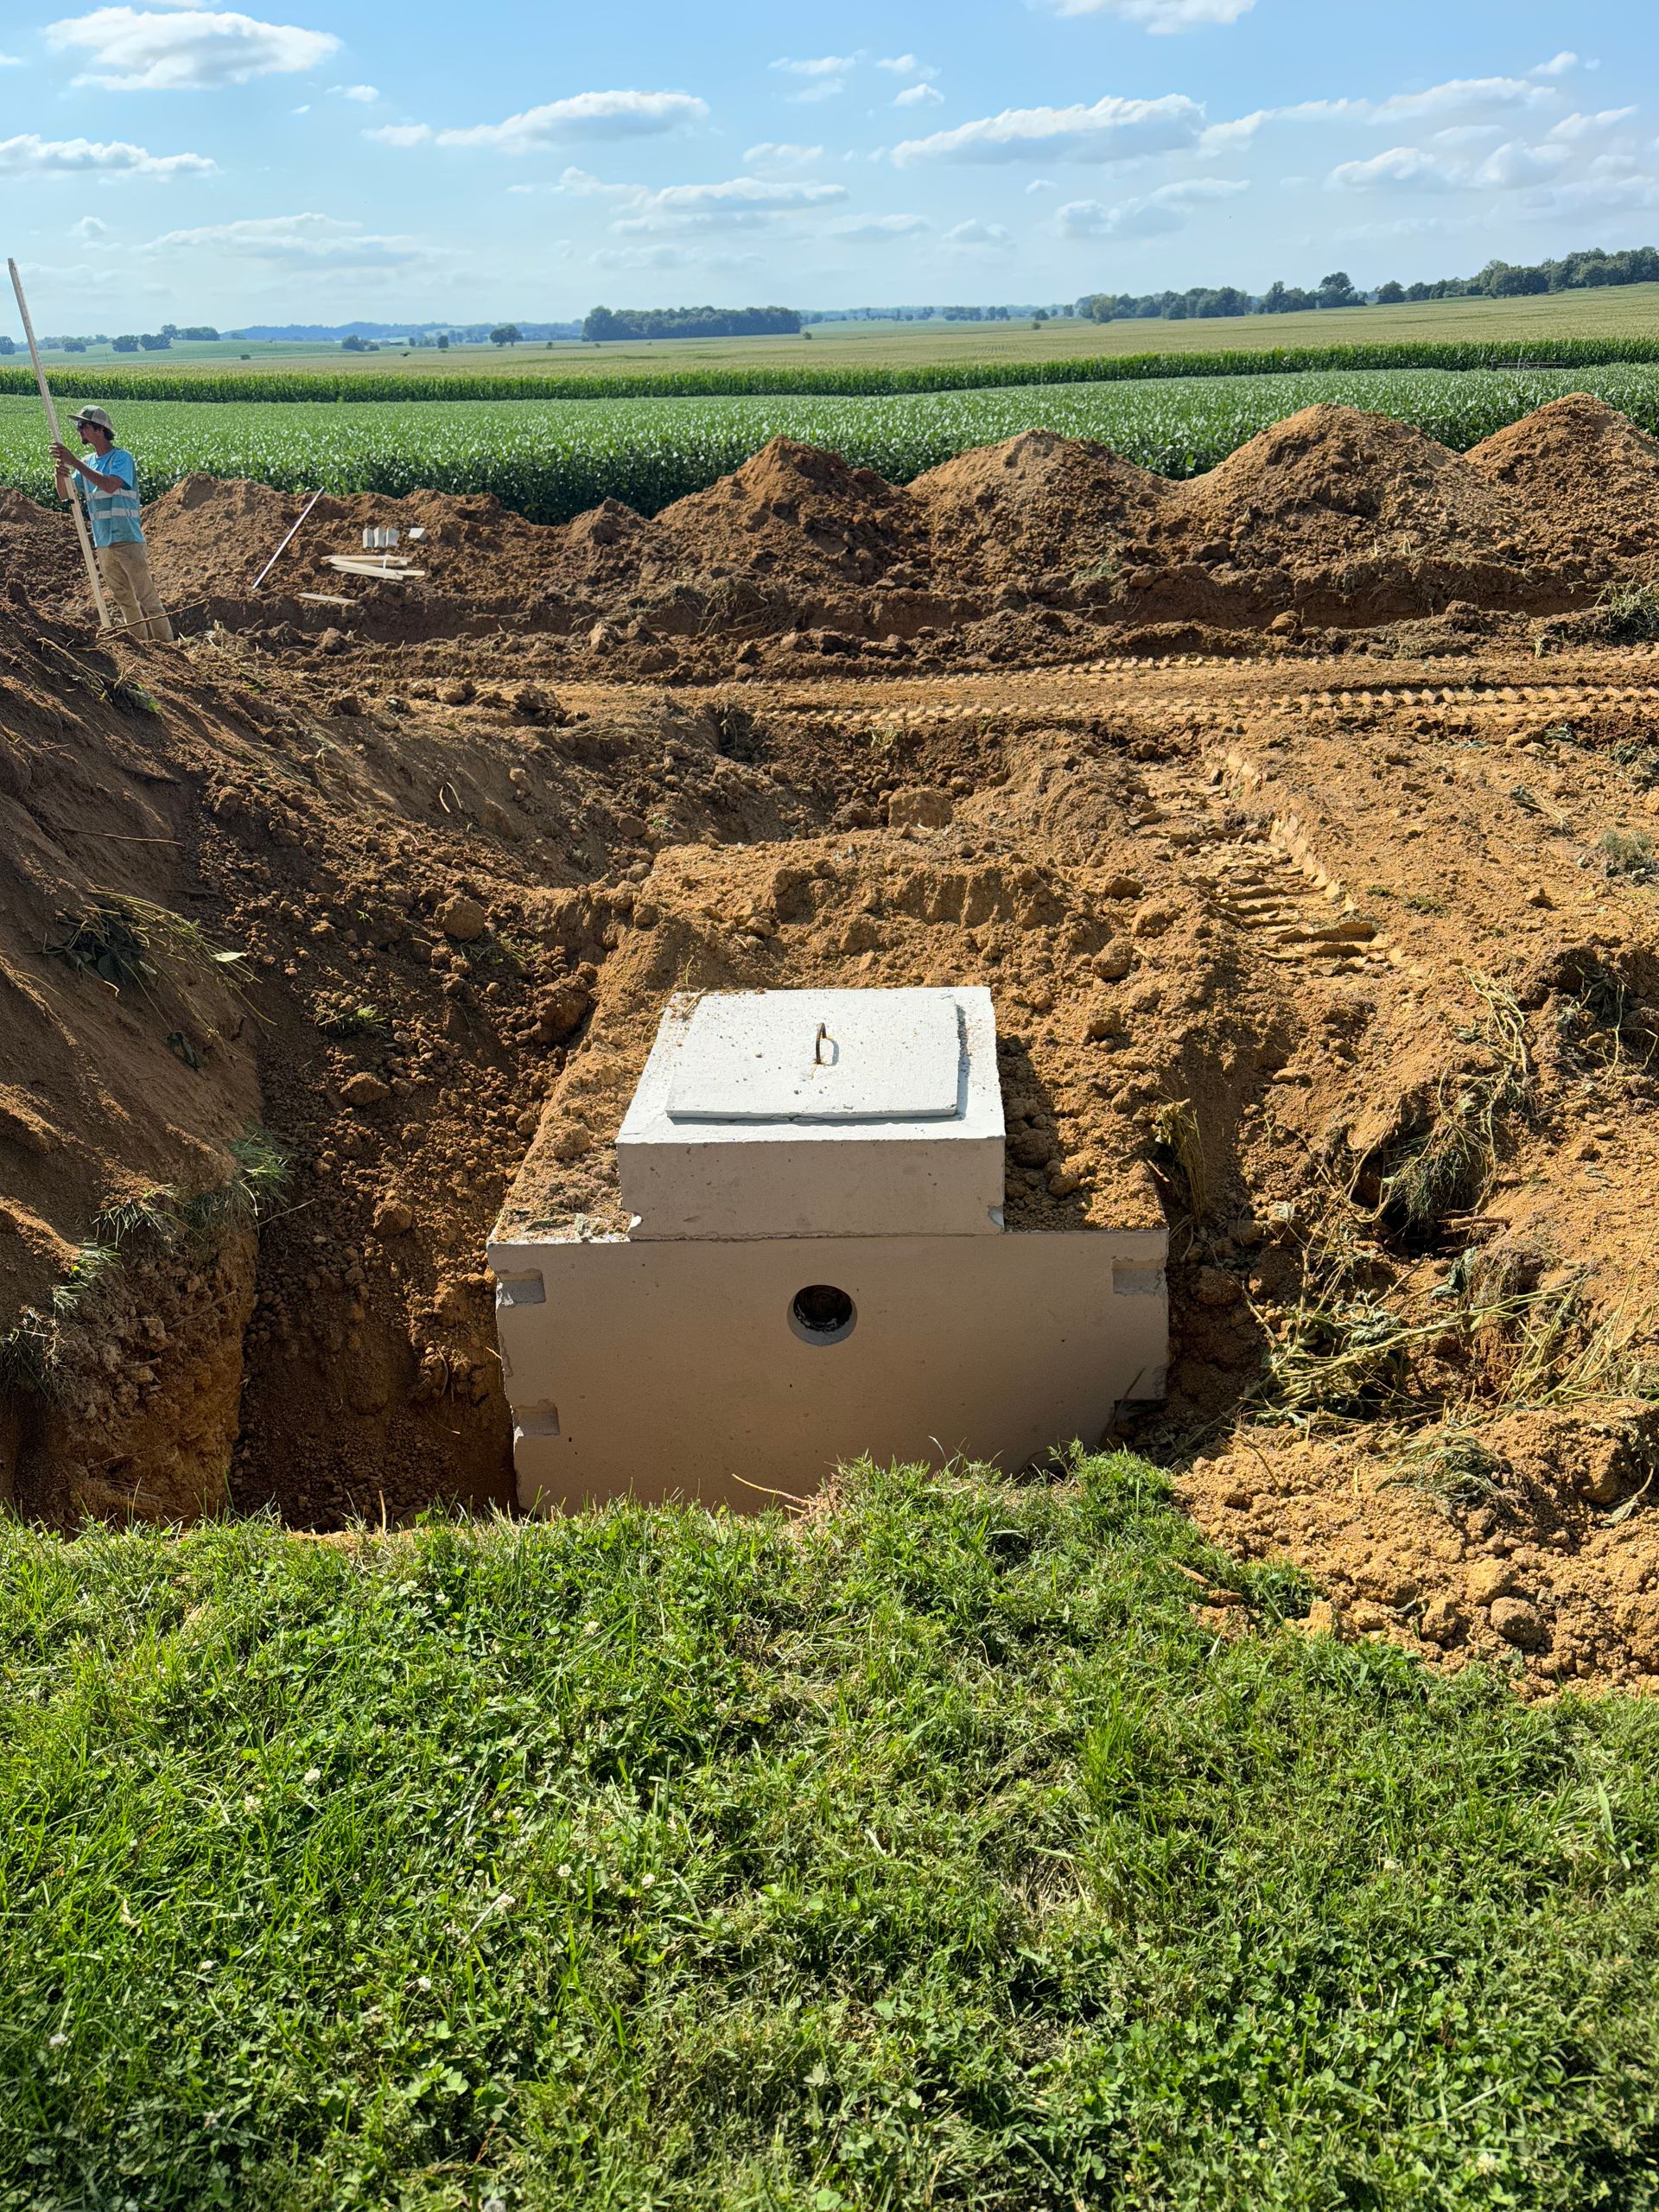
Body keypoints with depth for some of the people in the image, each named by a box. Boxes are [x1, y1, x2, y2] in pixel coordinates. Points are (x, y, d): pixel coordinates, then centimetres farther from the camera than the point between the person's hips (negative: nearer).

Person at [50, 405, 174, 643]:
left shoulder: (122, 457, -7)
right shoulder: (88, 463, 13)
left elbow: (109, 485, -26)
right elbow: (64, 495, 11)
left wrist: (75, 462, -24)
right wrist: (60, 473, -10)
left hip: (127, 540, -7)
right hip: (103, 544, 7)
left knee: (147, 597, -7)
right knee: (124, 600, 12)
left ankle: (166, 645, -3)